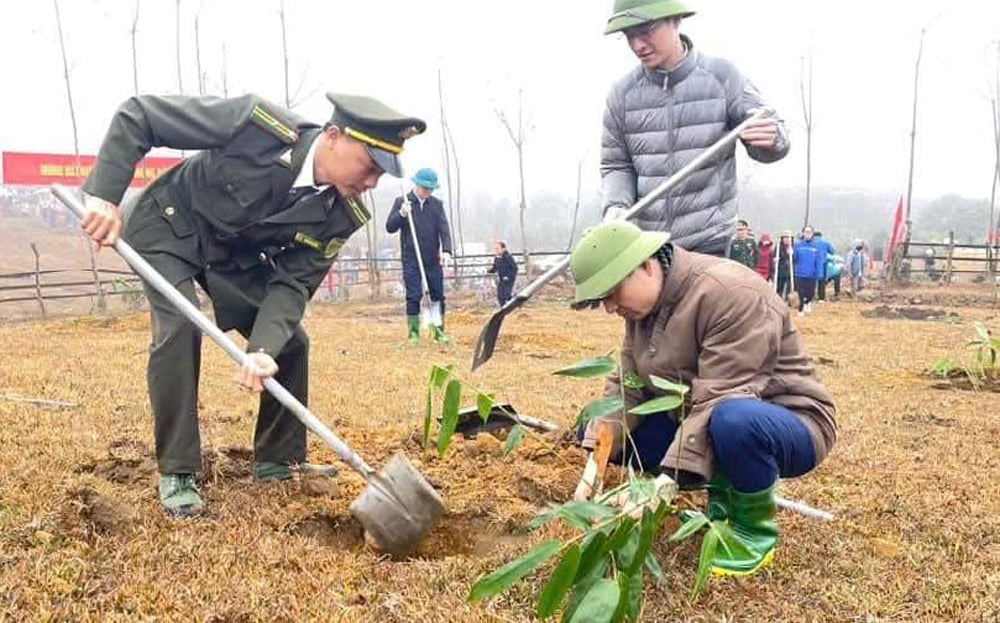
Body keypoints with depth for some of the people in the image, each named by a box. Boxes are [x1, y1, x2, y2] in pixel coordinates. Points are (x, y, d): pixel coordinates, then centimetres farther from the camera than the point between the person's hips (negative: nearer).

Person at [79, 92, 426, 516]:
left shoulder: (342, 216, -19)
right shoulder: (257, 122, -34)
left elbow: (293, 283, -20)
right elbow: (137, 115, -27)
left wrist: (264, 348, -38)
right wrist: (103, 195, -34)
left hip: (235, 254, 5)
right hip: (167, 227, -5)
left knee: (290, 341, -3)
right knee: (180, 326, -25)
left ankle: (276, 462, 15)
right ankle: (176, 474, -11)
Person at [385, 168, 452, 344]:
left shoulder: (437, 204, 6)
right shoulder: (401, 202, 1)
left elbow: (444, 229, -3)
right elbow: (390, 227, -2)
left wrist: (446, 250, -18)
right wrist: (401, 214, -20)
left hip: (433, 259, 3)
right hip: (411, 259, -2)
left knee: (438, 296, 5)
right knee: (413, 296, -2)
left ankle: (439, 331, 16)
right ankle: (413, 333, 5)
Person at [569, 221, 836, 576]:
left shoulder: (731, 295, -28)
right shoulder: (643, 303, -2)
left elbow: (718, 401, -33)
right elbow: (625, 386, -6)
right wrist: (594, 468, -17)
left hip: (790, 425, -8)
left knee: (734, 421, -42)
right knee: (596, 426, -2)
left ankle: (755, 529, -10)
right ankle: (724, 491, 6)